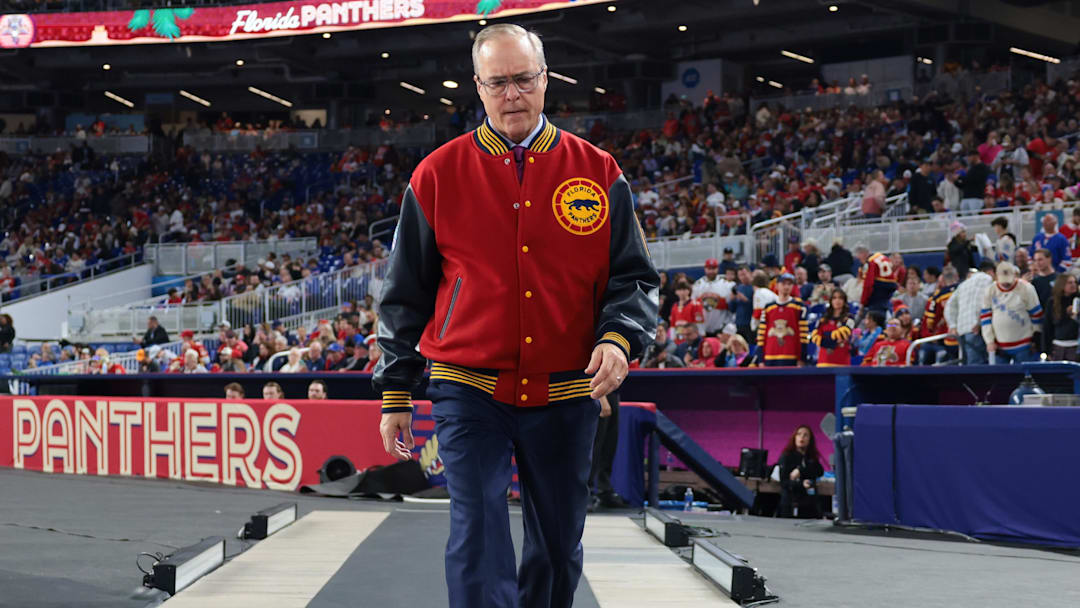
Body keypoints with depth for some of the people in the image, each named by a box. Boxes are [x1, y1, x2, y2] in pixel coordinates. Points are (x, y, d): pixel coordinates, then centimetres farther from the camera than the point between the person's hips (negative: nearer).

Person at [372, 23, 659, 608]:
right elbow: (405, 293, 7)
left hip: (566, 395, 2)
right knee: (478, 536, -13)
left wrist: (618, 337, -13)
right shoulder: (437, 175, 2)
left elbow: (632, 276, 7)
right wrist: (395, 393, 6)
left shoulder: (597, 172, 4)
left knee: (559, 544, 11)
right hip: (469, 390, -2)